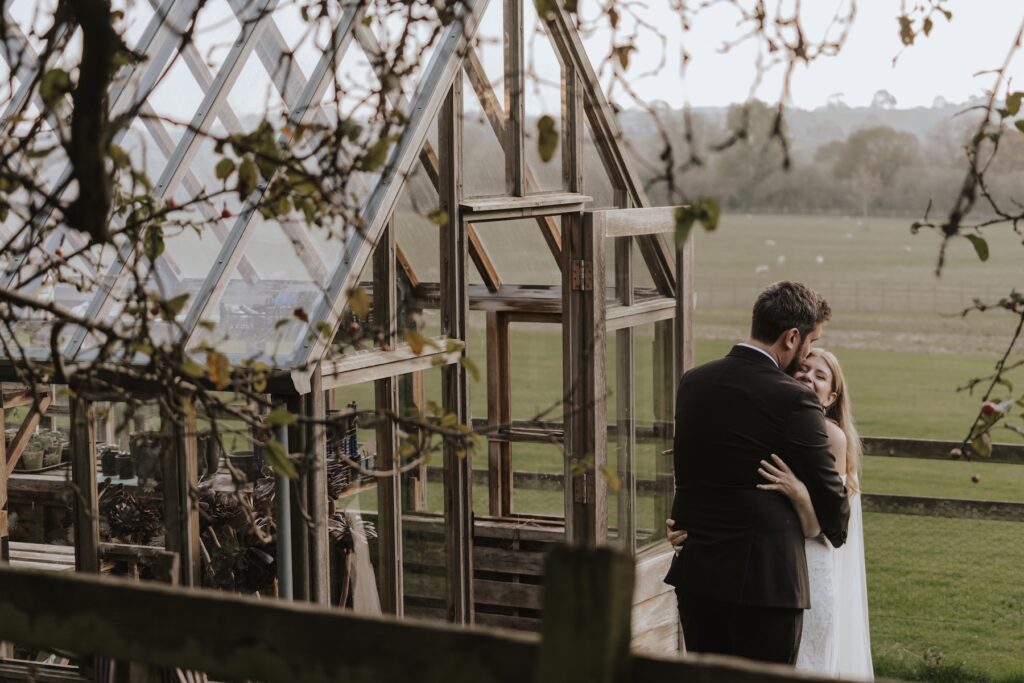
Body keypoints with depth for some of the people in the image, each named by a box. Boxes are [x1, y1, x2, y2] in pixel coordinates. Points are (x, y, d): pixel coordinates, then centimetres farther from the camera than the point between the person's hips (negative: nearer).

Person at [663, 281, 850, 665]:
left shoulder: (692, 383, 5)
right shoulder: (793, 401, -14)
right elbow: (828, 492, -5)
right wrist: (837, 535, 16)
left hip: (694, 572, 6)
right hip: (765, 576, -6)